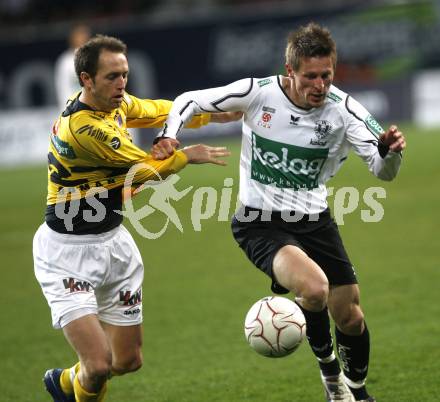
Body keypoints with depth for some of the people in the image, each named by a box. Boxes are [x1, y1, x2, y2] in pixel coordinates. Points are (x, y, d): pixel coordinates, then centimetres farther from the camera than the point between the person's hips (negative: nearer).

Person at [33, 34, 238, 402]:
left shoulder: (116, 103, -1)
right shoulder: (82, 127, -27)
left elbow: (159, 110, 22)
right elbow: (148, 169, -14)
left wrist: (214, 113, 19)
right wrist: (188, 155, 2)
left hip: (113, 241, 9)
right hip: (68, 251, -9)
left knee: (128, 361, 12)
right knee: (99, 365, -20)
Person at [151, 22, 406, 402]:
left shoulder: (343, 109, -13)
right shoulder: (258, 92, -16)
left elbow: (384, 170, -18)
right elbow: (190, 101, -2)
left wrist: (390, 150, -40)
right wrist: (168, 136, -19)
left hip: (315, 221, 3)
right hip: (260, 224, -3)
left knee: (350, 318, 5)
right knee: (314, 287, -30)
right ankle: (329, 370, 1)